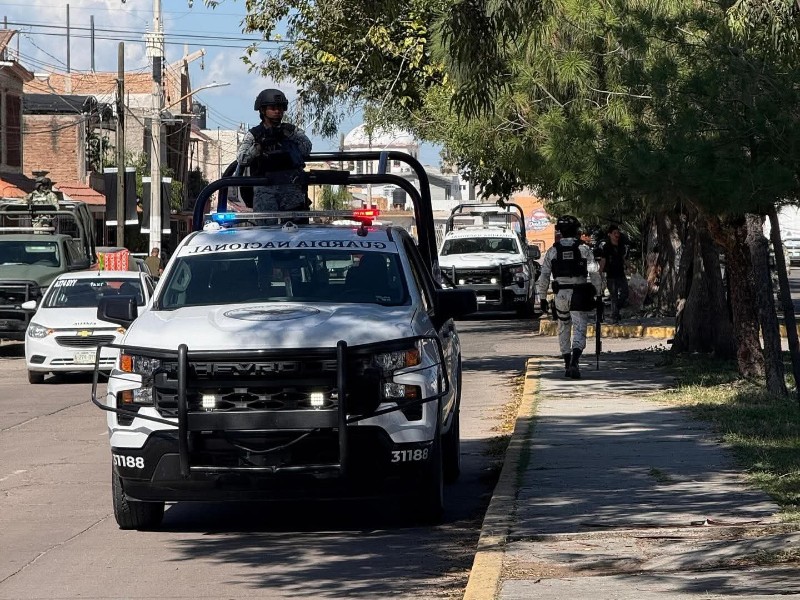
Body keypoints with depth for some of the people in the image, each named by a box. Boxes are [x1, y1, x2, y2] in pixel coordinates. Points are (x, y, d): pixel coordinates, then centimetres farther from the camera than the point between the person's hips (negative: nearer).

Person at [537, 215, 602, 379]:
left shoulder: (552, 251, 2)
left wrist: (542, 298, 9)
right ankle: (574, 363, -25)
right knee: (579, 330, -6)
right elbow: (595, 273, -3)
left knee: (563, 330, 18)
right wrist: (597, 294, 5)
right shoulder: (584, 249, -2)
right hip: (579, 296, -2)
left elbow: (544, 276, 3)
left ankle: (567, 364, 21)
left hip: (560, 295, 2)